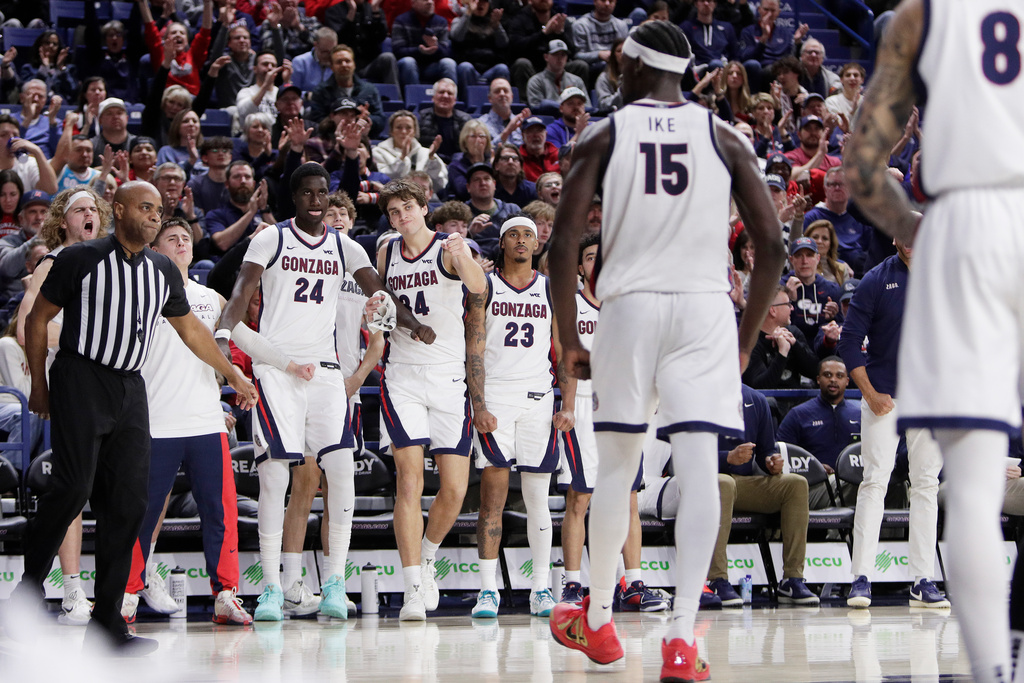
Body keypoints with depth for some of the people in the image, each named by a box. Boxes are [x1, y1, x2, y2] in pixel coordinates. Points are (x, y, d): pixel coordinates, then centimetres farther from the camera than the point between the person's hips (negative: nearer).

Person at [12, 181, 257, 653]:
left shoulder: (163, 272, 13)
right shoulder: (81, 259, -2)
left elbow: (190, 328, 26)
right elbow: (38, 318, 4)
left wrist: (234, 376, 28)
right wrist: (39, 385, 2)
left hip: (130, 390, 5)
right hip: (80, 380, -5)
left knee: (128, 502, -2)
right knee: (74, 485, -20)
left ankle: (106, 622, 0)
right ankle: (30, 588, -4)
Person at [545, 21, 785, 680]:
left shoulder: (602, 136, 5)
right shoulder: (724, 137, 7)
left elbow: (564, 245, -3)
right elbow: (772, 245, 2)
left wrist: (569, 340, 7)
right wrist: (747, 338, 13)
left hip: (629, 305, 0)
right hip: (705, 306, 0)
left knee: (617, 466, 15)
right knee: (699, 467, -6)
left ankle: (598, 620, 29)